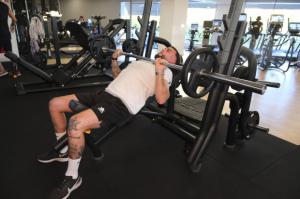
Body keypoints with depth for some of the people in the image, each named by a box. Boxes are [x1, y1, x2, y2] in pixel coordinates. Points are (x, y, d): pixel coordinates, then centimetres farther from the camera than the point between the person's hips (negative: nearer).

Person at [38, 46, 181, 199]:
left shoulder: (166, 72, 6)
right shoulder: (141, 62, 30)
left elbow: (161, 99, -13)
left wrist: (159, 72, -21)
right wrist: (114, 59, 31)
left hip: (121, 104, -9)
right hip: (105, 94, 9)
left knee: (76, 124, -33)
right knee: (55, 104, 6)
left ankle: (72, 177, -9)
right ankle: (63, 150, 22)